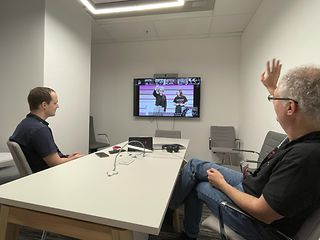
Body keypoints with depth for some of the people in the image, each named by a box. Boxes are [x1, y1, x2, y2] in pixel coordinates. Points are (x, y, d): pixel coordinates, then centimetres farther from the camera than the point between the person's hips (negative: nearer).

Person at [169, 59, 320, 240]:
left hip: (260, 224, -7)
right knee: (194, 165, 8)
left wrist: (221, 184, -15)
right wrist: (272, 88, 17)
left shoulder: (303, 157, -38)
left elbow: (262, 213, -30)